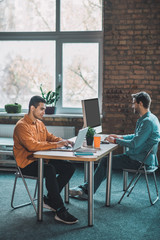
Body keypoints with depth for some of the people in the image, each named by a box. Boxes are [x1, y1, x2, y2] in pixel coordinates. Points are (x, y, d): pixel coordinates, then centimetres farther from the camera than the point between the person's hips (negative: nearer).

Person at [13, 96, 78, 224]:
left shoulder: (40, 123, 15)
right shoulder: (22, 125, -15)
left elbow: (49, 136, 23)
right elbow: (32, 145, -28)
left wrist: (62, 141, 0)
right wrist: (55, 145, -28)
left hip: (41, 159, 9)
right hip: (27, 164, -9)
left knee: (69, 167, -6)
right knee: (49, 170, -36)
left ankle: (50, 199, 3)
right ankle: (61, 211, -33)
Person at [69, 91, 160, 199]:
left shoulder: (148, 121, -22)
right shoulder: (148, 118, 13)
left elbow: (134, 144, -25)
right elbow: (137, 136, 24)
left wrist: (115, 141, -12)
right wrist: (120, 137, 14)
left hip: (141, 161, -10)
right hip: (143, 158, 10)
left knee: (106, 161, -8)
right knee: (105, 160, 6)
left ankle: (87, 190, 2)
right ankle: (85, 188, 4)